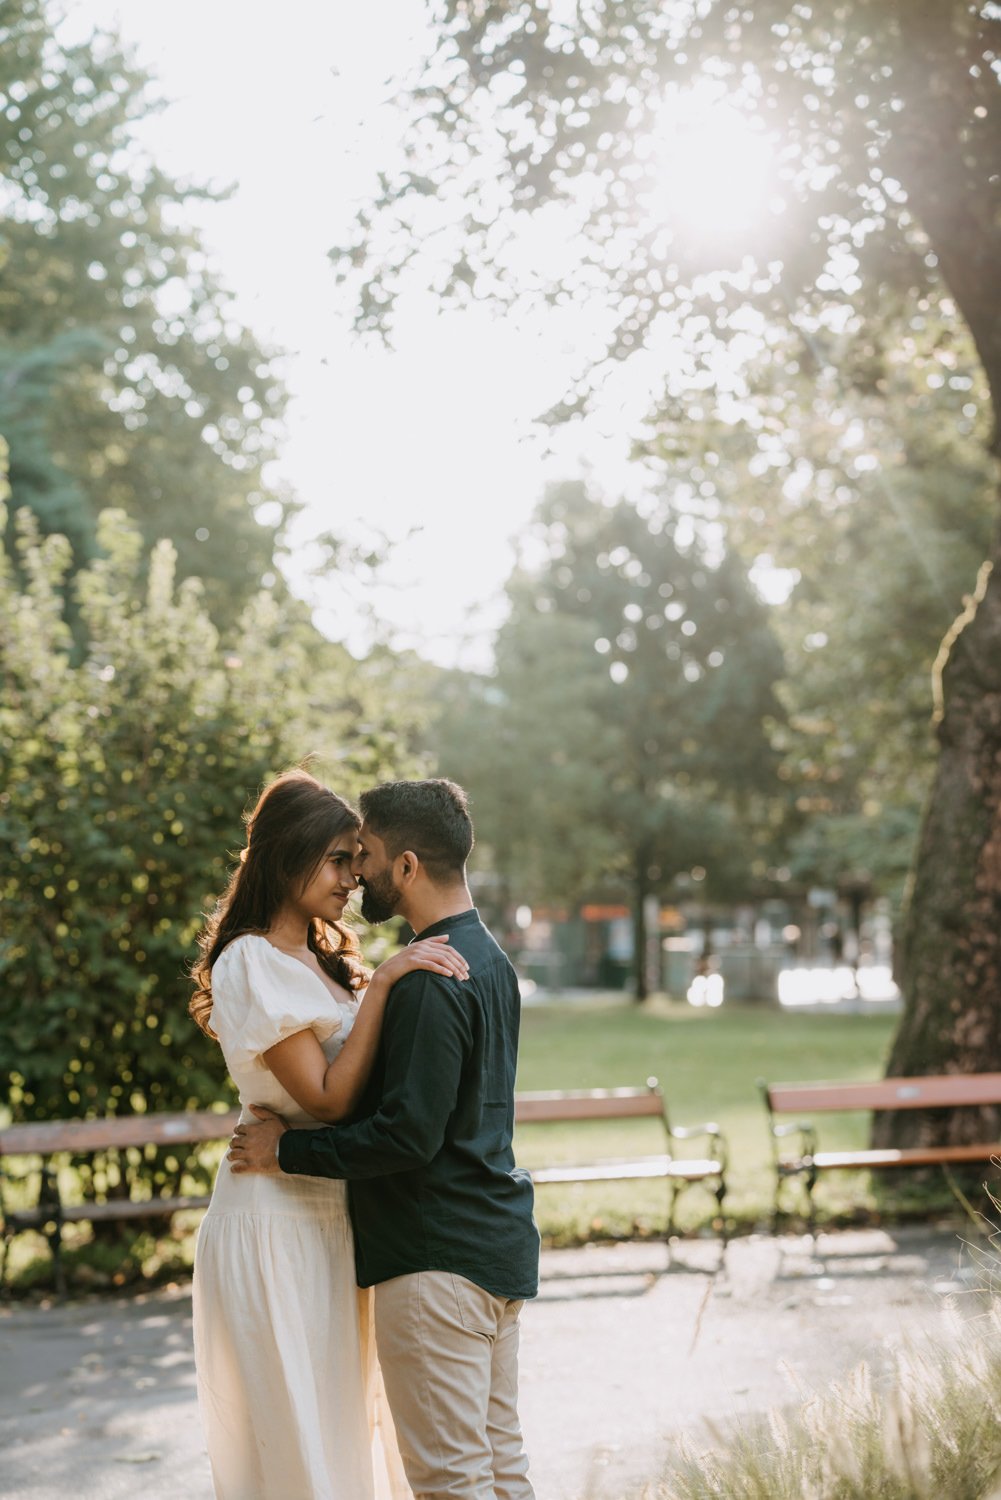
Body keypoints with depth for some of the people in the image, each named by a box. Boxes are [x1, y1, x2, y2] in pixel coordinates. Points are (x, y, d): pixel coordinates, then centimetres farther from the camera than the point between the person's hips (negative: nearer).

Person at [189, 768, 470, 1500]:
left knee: (339, 1411, 15)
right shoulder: (251, 962, -15)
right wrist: (381, 984, -22)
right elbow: (327, 1096, -21)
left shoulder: (320, 960, 13)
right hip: (277, 1221, -9)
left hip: (329, 1217, 9)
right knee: (294, 1426, 0)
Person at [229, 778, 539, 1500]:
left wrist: (287, 1150, -14)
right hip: (497, 1244, 10)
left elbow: (408, 1135, -24)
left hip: (437, 1257, -10)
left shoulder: (430, 981, -20)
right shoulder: (489, 959, 12)